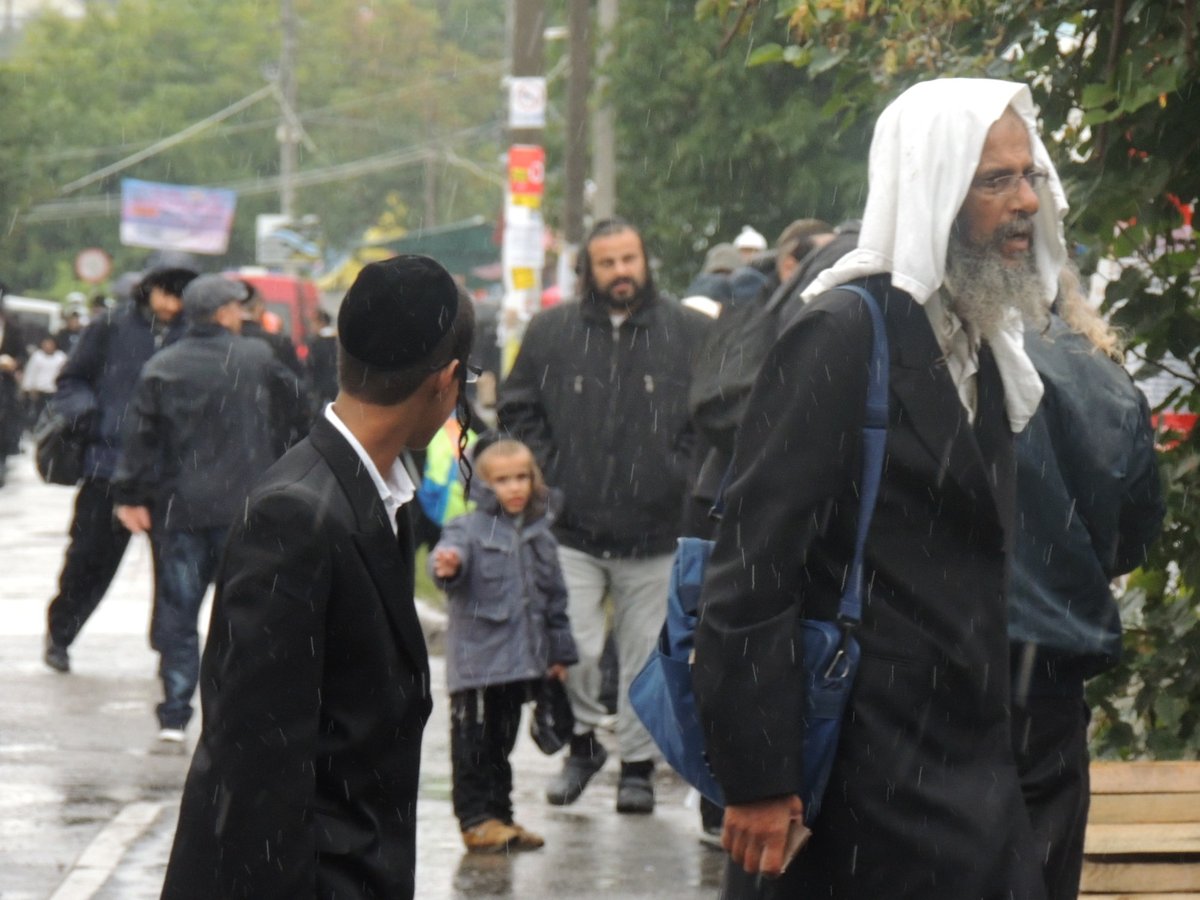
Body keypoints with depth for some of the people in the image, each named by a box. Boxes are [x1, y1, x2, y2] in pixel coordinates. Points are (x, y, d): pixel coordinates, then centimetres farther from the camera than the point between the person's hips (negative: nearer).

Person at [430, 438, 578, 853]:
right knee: (474, 742, -2)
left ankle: (499, 815, 21)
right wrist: (447, 565, -53)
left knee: (502, 741, 15)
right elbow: (453, 551, -29)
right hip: (476, 658, -6)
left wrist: (559, 652, 21)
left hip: (522, 660, 6)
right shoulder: (471, 528, -7)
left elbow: (554, 597, 19)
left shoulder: (540, 535, 11)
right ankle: (476, 818, 4)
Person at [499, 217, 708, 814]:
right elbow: (518, 412, 12)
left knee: (645, 655, 6)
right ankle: (583, 739, 18)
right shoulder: (551, 332, 6)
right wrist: (548, 476, 0)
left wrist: (678, 477, -3)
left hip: (655, 533, 0)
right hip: (571, 529, 0)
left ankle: (638, 763, 19)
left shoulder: (690, 334, 3)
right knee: (573, 650, -5)